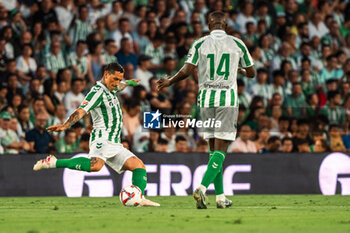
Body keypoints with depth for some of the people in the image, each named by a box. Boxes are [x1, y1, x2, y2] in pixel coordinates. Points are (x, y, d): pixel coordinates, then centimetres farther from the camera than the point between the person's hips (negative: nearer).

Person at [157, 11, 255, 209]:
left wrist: (169, 82, 12)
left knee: (214, 148, 12)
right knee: (221, 149, -4)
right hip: (228, 99, -2)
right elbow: (252, 73, 12)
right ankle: (202, 188, -23)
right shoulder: (237, 44, 3)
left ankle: (221, 197, 12)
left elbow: (187, 70, -5)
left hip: (206, 99, 2)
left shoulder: (200, 44, 2)